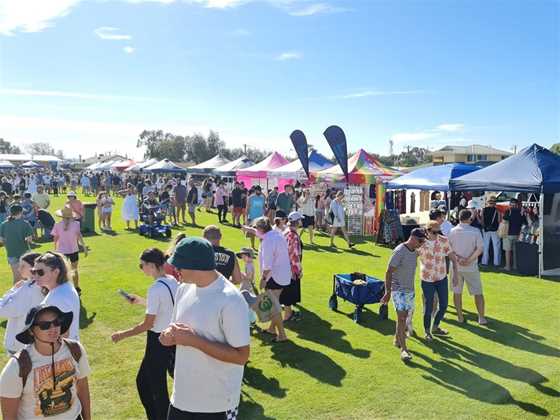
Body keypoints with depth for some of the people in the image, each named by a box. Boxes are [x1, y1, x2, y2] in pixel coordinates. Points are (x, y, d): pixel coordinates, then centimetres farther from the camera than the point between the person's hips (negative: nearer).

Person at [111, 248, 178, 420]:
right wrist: (141, 301, 22)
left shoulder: (155, 289, -24)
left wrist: (122, 335, -7)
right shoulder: (173, 281, 1)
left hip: (158, 341, -9)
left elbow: (147, 325, -19)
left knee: (157, 388, 9)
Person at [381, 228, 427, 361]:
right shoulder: (399, 251, -18)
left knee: (404, 316, 13)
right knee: (401, 317, -10)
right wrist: (388, 292, -20)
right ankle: (403, 349, -7)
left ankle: (397, 339, 32)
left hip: (410, 290, 7)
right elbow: (389, 272, -18)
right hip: (398, 290, -7)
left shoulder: (414, 251, 6)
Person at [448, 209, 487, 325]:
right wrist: (469, 260, -18)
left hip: (456, 266, 2)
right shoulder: (475, 231, -9)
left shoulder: (452, 231, -3)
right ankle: (481, 318, 14)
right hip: (471, 267, -2)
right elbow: (480, 249, -17)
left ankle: (460, 317, 18)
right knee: (478, 292, 10)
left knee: (457, 292, 12)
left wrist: (458, 258, -13)